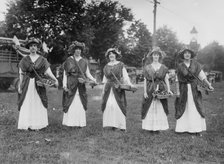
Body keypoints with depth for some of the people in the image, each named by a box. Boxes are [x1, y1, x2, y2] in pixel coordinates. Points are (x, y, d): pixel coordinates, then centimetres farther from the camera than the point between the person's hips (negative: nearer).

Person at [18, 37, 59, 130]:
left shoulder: (42, 60, 3)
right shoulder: (24, 60, 6)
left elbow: (48, 72, -4)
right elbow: (21, 74, 6)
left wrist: (55, 79, -19)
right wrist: (20, 86, 2)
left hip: (38, 84, -1)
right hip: (27, 84, 1)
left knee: (38, 104, 1)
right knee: (26, 104, 1)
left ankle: (37, 125, 11)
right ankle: (26, 125, 11)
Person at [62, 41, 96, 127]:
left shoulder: (84, 62, 12)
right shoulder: (69, 60, 5)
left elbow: (88, 74, 9)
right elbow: (65, 74, 3)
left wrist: (93, 79, -9)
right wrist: (64, 84, -8)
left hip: (81, 86, 2)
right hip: (70, 85, -2)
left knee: (80, 104, 1)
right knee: (70, 104, -5)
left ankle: (80, 123, 8)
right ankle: (70, 122, 3)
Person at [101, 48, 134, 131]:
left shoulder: (121, 65, 5)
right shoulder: (106, 66, 14)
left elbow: (125, 76, 0)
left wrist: (130, 84, -15)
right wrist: (103, 90, 15)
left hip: (118, 88, -3)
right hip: (108, 88, 3)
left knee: (119, 105, -9)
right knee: (108, 105, -7)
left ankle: (121, 125, -1)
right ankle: (112, 124, 3)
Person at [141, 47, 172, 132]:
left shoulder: (163, 68, 7)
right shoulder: (147, 67, 5)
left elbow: (166, 79, 4)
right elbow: (145, 80, 3)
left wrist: (168, 90, -9)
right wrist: (145, 91, -4)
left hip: (161, 90, 1)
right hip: (150, 90, -1)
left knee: (160, 108, 2)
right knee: (150, 108, -1)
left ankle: (158, 127, 9)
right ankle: (150, 127, 5)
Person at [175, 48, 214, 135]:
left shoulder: (195, 64, 0)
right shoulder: (180, 66, -2)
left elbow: (202, 75, 0)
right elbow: (178, 80, 0)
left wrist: (209, 85, -8)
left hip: (194, 89, 1)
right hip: (184, 89, -1)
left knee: (196, 108, 2)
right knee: (183, 108, 3)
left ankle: (197, 128, 10)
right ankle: (183, 127, 13)